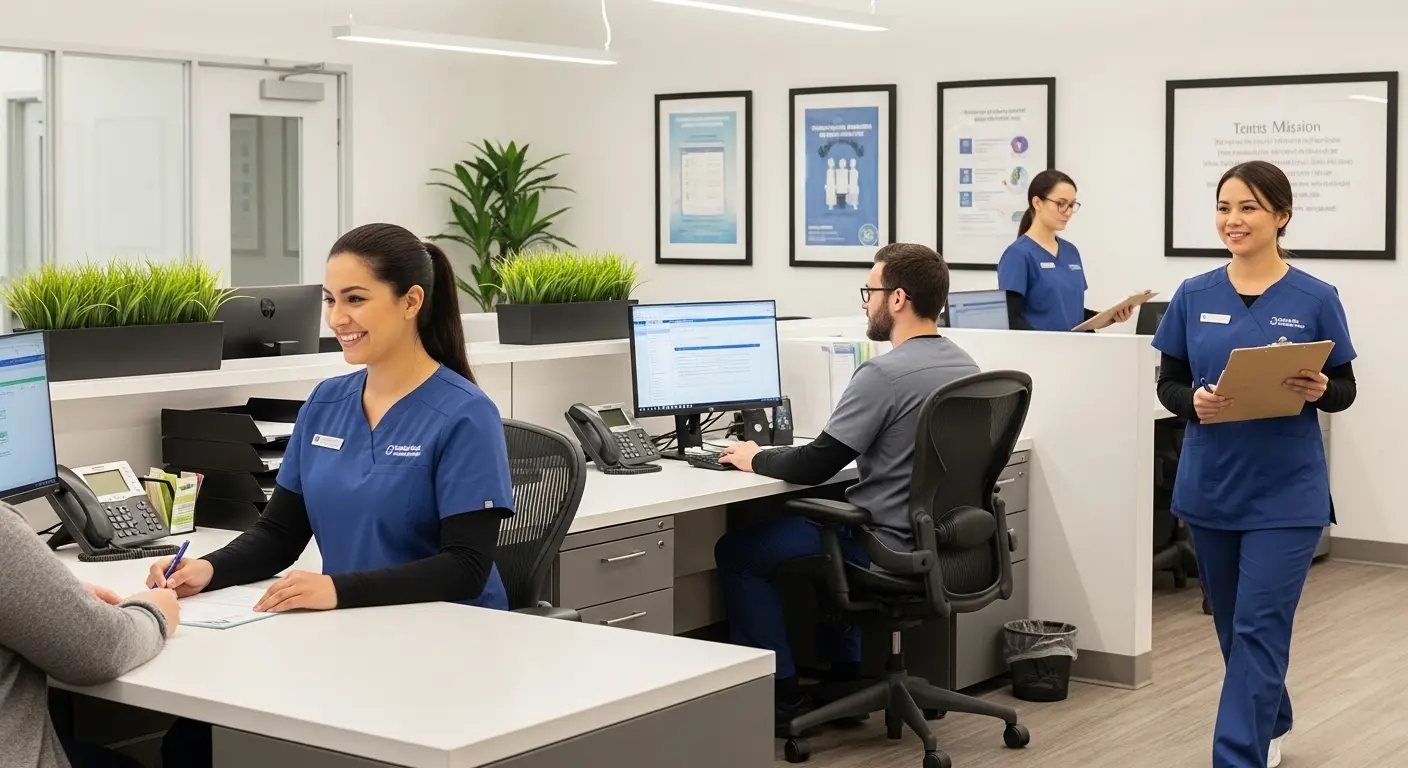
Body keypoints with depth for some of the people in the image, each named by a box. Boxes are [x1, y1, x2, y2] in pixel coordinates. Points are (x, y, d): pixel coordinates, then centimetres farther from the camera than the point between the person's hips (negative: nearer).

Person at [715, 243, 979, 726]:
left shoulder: (885, 373, -22)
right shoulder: (965, 367, 4)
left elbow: (814, 468, -19)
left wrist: (755, 459, 0)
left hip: (888, 550, -9)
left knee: (736, 551, 7)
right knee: (816, 516, 34)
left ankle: (780, 694, 11)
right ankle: (845, 675, 32)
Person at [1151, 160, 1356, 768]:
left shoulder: (1315, 300, -5)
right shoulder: (1194, 297, 2)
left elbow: (1345, 391, 1)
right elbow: (1167, 382, 5)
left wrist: (1319, 390, -21)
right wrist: (1193, 401, -16)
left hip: (1285, 493, -4)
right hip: (1210, 486, 4)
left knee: (1258, 630, -7)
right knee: (1233, 626, 17)